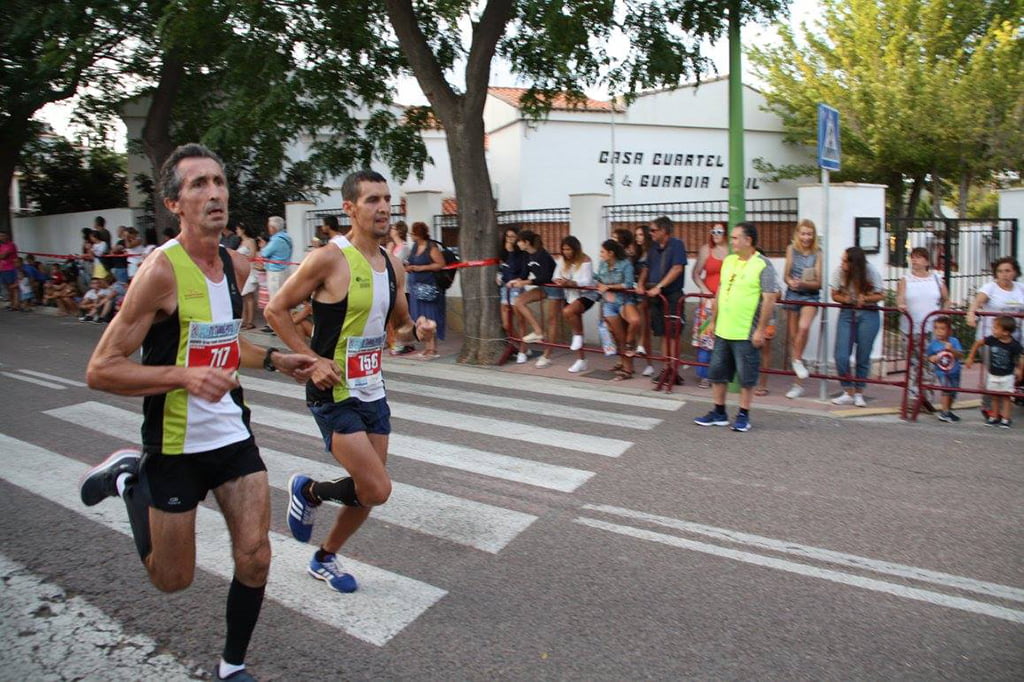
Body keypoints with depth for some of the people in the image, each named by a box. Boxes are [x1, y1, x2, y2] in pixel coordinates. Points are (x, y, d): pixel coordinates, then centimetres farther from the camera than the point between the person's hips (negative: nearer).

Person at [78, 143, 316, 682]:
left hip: (233, 435, 5)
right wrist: (183, 376, -30)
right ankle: (128, 478, 33)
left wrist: (275, 360, 7)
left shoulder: (237, 266, 3)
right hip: (175, 447, -5)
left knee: (255, 558, 3)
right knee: (173, 578, 11)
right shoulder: (161, 270, -19)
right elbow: (100, 370, -17)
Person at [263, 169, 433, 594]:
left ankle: (325, 559, 38)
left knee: (368, 491, 13)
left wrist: (417, 330, -5)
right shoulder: (329, 259, -15)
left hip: (373, 391, 7)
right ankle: (308, 491, 19)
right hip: (334, 394, -7)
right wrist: (311, 358, -16)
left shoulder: (394, 266, 5)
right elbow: (275, 309, -8)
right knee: (378, 489, -11)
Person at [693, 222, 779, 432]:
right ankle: (719, 413, 25)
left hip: (746, 334, -7)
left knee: (746, 377, 5)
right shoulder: (728, 261, 9)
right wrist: (713, 321, 15)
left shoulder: (763, 265, -11)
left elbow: (769, 299, -14)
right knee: (717, 373, 13)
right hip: (722, 330, 7)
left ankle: (743, 415, 18)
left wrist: (761, 330, -16)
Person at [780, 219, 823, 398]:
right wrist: (791, 282, -19)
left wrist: (803, 284, -23)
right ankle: (798, 383, 18)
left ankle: (797, 360, -6)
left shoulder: (817, 253, -4)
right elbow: (785, 275, 3)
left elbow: (818, 283, -5)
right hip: (792, 295, 2)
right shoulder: (791, 249, 1)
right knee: (792, 335, 5)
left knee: (804, 327, -30)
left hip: (811, 296, -2)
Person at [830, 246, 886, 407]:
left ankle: (859, 393, 21)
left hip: (868, 316, -1)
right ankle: (848, 393, 9)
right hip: (847, 314, 1)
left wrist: (865, 299, -18)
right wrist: (845, 298, -18)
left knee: (863, 357, 4)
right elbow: (835, 294, 4)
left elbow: (881, 295, 1)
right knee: (841, 356, -7)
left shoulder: (871, 273, -10)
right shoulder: (840, 272, -8)